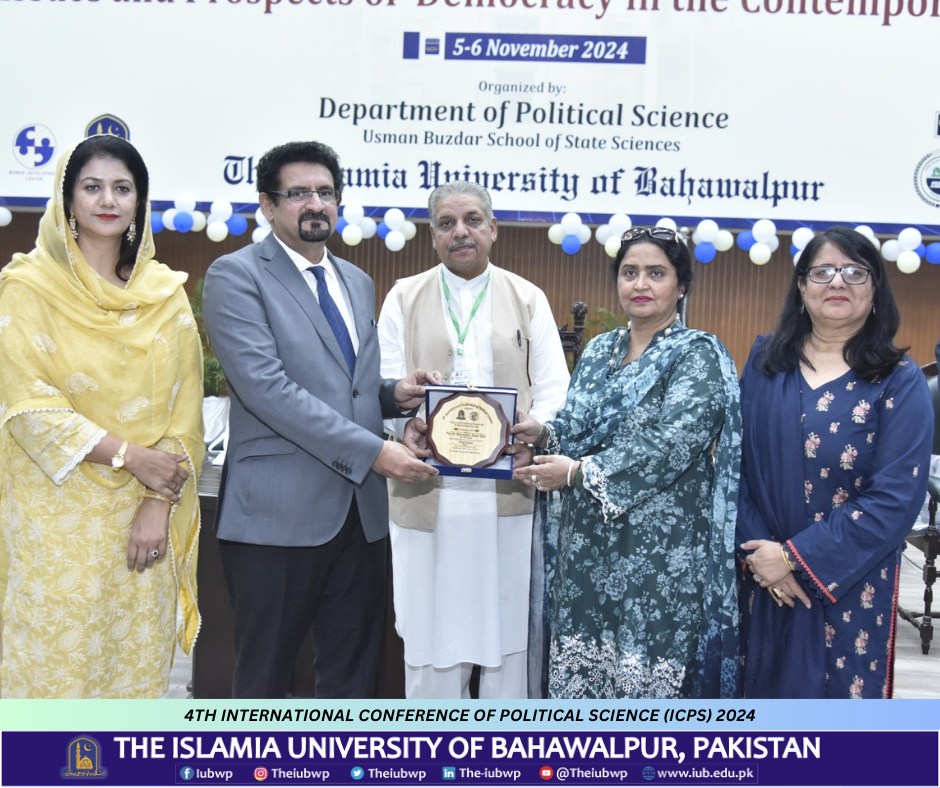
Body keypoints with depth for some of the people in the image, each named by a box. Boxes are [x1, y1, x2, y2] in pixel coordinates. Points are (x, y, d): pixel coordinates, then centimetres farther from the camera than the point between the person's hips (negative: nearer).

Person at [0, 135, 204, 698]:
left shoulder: (166, 294, 6)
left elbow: (185, 408, 3)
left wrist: (160, 503, -6)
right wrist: (129, 454, -15)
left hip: (143, 518, 3)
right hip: (58, 515, -2)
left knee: (138, 664, 8)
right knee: (55, 658, 3)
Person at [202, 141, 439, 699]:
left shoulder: (359, 283, 16)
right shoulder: (237, 275, -6)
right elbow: (265, 386, -17)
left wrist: (394, 393, -1)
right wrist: (371, 451, -20)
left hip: (360, 510, 6)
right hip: (280, 510, -6)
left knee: (353, 673, 14)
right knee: (266, 674, 9)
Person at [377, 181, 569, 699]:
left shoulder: (529, 299, 11)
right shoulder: (404, 298, 11)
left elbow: (553, 387, 5)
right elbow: (383, 383, 3)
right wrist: (409, 418, -19)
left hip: (510, 489, 0)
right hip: (429, 493, 0)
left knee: (507, 625, 6)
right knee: (430, 631, 7)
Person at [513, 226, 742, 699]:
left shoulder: (698, 355, -7)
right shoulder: (599, 350, 13)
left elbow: (670, 445, -19)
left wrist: (580, 471, -18)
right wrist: (543, 433, -5)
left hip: (658, 552, -6)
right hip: (586, 545, 6)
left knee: (648, 671, 0)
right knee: (580, 668, 11)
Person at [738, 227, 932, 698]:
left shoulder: (900, 382, -7)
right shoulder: (764, 361, 2)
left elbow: (897, 496, -15)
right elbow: (735, 460, 0)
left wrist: (797, 557, -17)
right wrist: (756, 550, -11)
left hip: (850, 586, -2)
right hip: (760, 579, 3)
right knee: (763, 689, 15)